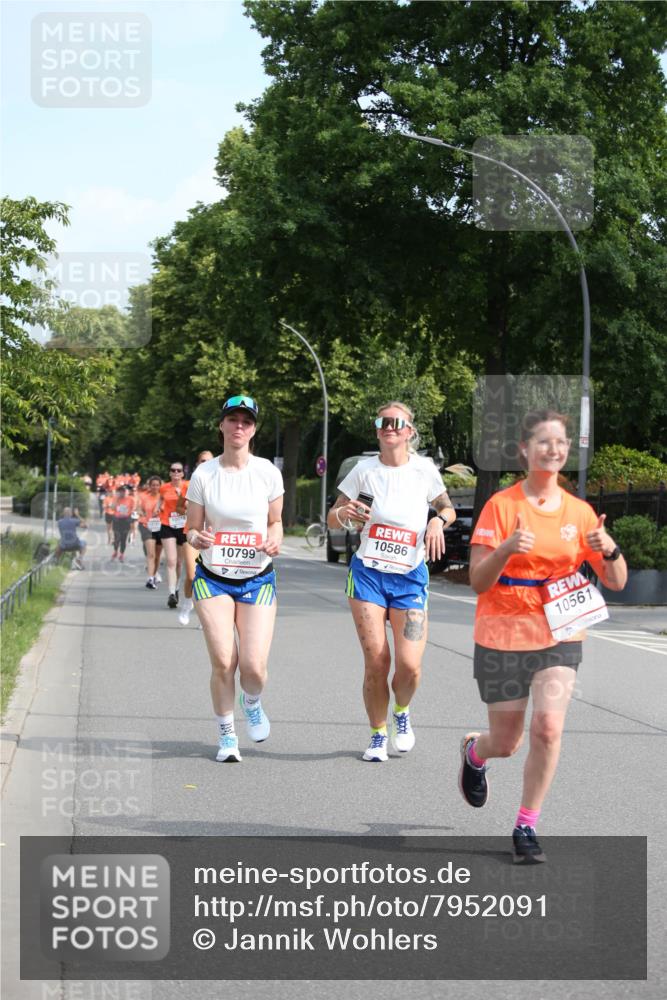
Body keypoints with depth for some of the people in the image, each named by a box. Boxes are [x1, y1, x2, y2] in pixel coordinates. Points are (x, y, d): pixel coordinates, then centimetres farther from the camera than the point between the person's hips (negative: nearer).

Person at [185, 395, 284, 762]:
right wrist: (197, 538, -21)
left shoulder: (268, 472, -3)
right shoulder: (204, 474, -4)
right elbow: (192, 528, 2)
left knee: (254, 665, -10)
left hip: (257, 580, 0)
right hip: (213, 578, 0)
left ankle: (252, 704, 27)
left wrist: (274, 539, -13)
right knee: (223, 661, -10)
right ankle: (226, 734, 12)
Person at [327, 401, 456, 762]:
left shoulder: (424, 469, 0)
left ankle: (401, 713, 23)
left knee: (409, 665, -10)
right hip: (368, 573, 0)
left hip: (410, 577, 0)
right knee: (376, 661, -6)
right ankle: (377, 735, 15)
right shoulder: (365, 469, 1)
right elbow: (332, 518, 7)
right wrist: (344, 514, -17)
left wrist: (438, 521, -7)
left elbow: (447, 508, 16)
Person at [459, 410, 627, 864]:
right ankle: (474, 750, 45)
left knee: (548, 726, -19)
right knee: (506, 743, 7)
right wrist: (506, 549, -29)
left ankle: (526, 828, -2)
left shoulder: (579, 511, 3)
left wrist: (609, 550, -17)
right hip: (503, 636, -2)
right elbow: (478, 582, -10)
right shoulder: (501, 506, -7)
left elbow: (616, 582, 4)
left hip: (559, 637, 2)